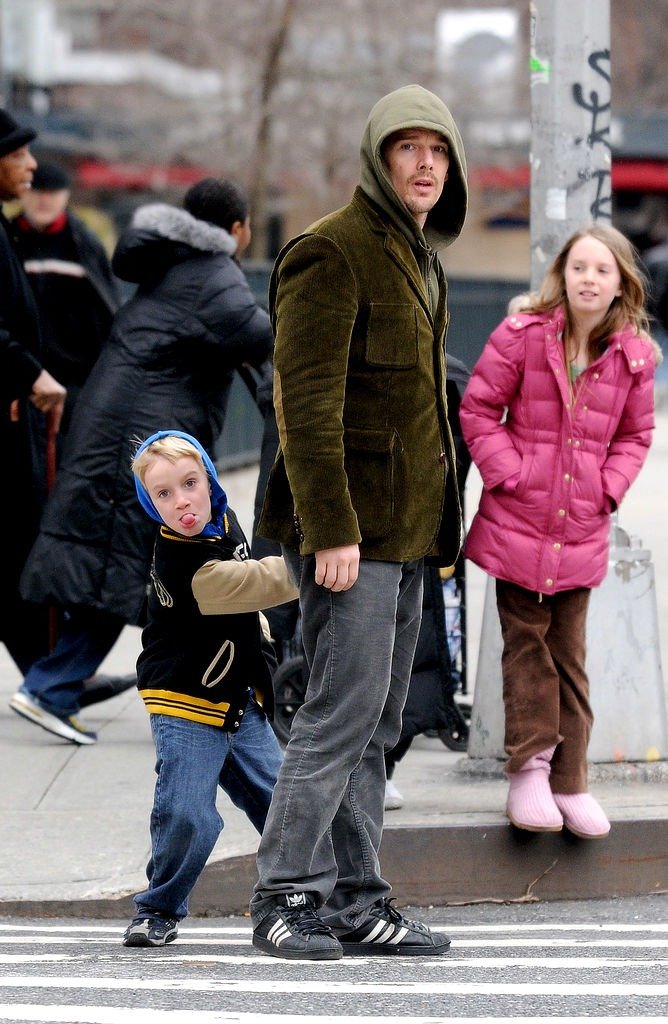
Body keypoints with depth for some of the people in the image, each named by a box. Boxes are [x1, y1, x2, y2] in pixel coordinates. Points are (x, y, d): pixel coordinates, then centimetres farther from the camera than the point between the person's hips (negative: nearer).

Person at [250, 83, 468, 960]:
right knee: (344, 711, -12)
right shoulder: (332, 253, -12)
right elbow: (306, 401, -18)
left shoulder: (417, 259, 18)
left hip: (403, 528, 9)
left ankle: (354, 902, 12)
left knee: (378, 723, 9)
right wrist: (330, 528, -23)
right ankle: (285, 899, -7)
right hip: (351, 526, -9)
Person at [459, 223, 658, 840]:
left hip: (582, 530, 2)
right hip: (519, 522, -2)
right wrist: (510, 472, -10)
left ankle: (568, 783, 13)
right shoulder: (522, 337, -7)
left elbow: (636, 434, 13)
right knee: (526, 646, 2)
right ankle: (529, 771, 9)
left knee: (569, 656, 8)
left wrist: (608, 487, -1)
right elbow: (478, 409, -3)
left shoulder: (634, 356, 1)